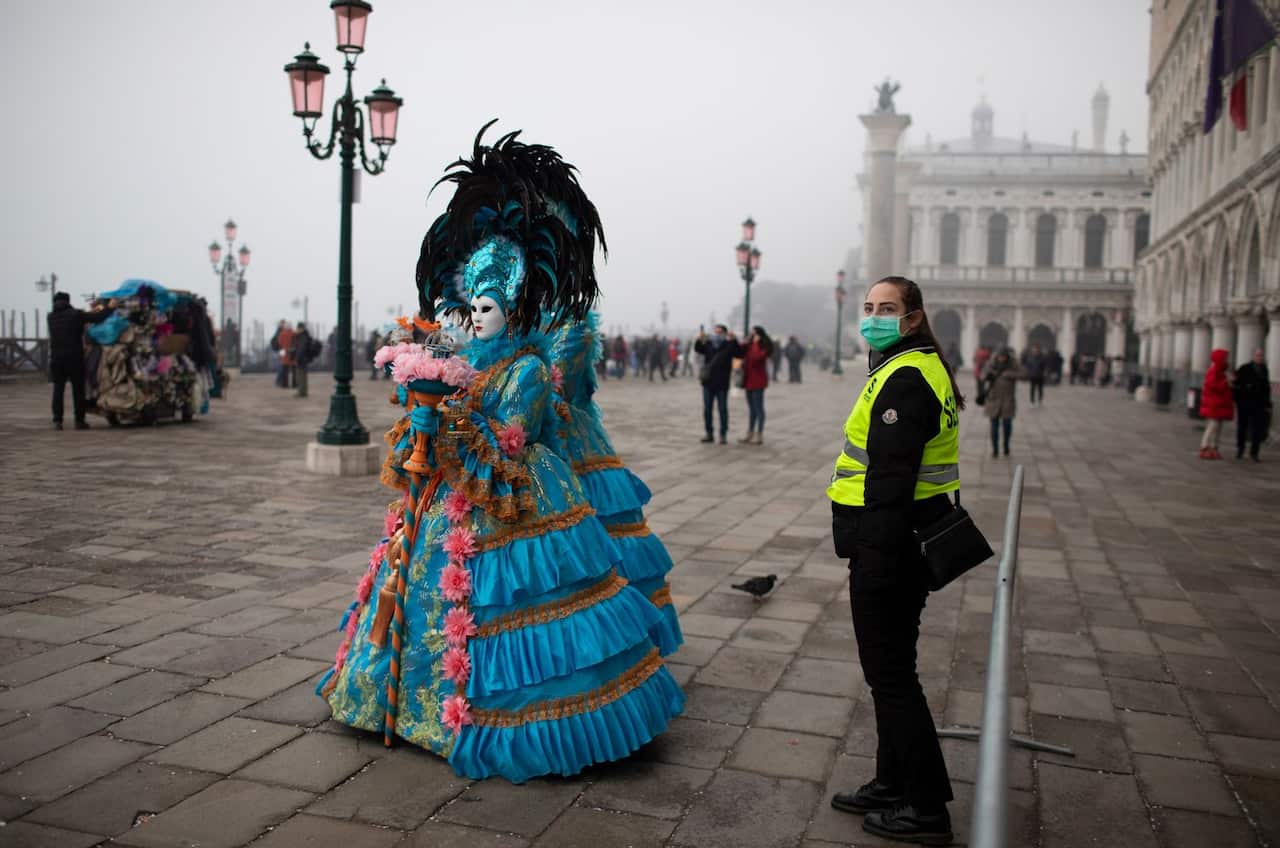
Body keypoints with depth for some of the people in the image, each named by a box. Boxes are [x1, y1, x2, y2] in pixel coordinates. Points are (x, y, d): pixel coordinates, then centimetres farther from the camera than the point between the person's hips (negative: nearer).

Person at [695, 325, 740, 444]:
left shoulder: (729, 345, -4)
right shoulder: (708, 344, 4)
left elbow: (739, 354, -16)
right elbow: (697, 349, -7)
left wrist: (733, 340, -28)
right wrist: (700, 340, -26)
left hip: (722, 384, -3)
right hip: (708, 382, 3)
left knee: (723, 409, 2)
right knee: (707, 409, 8)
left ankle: (723, 435, 9)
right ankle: (709, 434, 17)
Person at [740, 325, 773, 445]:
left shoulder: (764, 346, -11)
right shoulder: (750, 346, 15)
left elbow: (757, 357, -26)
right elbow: (742, 354, 7)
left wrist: (756, 343, -18)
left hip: (757, 381, -9)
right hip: (749, 380, 9)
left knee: (758, 408, -6)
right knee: (751, 408, 13)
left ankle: (760, 436, -2)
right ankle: (750, 434, 19)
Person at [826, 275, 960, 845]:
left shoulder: (904, 378, -19)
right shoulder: (921, 368, 16)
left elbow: (890, 478, -25)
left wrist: (874, 559, -24)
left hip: (888, 542, -11)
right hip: (907, 540, 11)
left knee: (890, 674, 0)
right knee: (893, 668, 19)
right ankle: (894, 782, 32)